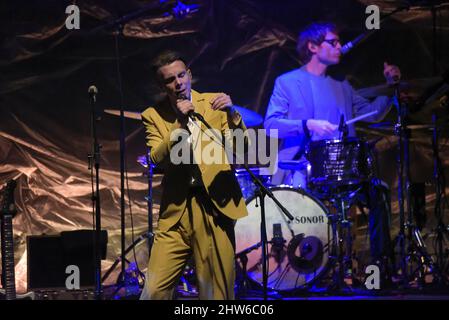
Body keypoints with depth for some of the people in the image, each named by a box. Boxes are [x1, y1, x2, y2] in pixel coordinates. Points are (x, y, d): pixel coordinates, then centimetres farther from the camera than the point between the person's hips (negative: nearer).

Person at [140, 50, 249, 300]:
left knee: (216, 293, 3)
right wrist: (180, 124, -18)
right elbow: (157, 159, -7)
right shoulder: (153, 115, 7)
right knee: (154, 291, -8)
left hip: (215, 209, 0)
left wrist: (232, 115, -19)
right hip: (175, 212, 0)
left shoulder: (214, 103, 7)